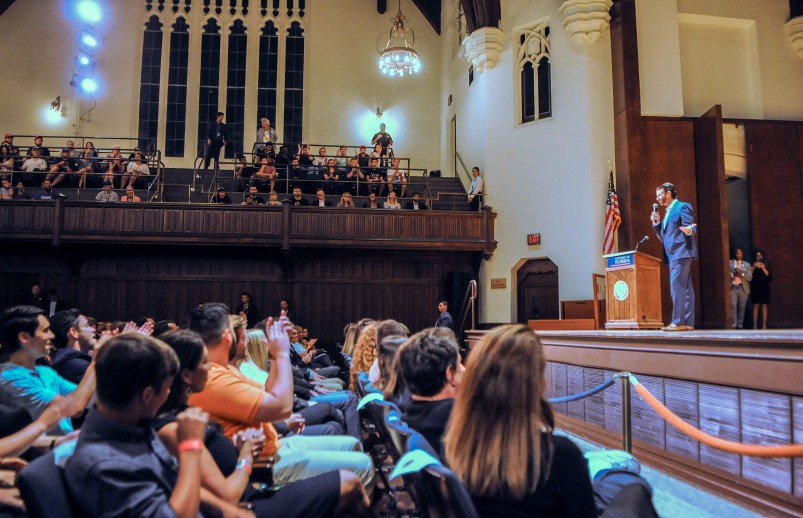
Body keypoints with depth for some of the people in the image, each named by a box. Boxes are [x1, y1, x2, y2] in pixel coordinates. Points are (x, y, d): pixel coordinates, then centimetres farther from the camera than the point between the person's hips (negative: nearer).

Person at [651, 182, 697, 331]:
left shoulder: (683, 207, -3)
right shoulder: (668, 212, 23)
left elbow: (691, 228, -12)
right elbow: (663, 237, 23)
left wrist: (689, 231, -35)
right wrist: (656, 223, 9)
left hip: (681, 252, -9)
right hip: (673, 254, 9)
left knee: (677, 287, -14)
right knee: (685, 288, 7)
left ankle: (678, 322, -16)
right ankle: (688, 322, 7)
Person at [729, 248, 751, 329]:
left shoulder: (747, 264, 14)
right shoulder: (729, 263, 9)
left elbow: (750, 277, 5)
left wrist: (741, 274, -9)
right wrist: (733, 274, -12)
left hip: (743, 288, 2)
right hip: (732, 288, -2)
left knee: (742, 308, 1)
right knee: (733, 306, -12)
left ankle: (740, 325, 6)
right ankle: (733, 325, -13)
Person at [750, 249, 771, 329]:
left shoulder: (766, 265, 8)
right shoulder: (753, 265, 7)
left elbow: (768, 275, -2)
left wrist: (763, 268, -15)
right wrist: (753, 267, -14)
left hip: (764, 288, 1)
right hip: (755, 287, -1)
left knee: (764, 306, -3)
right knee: (756, 305, -4)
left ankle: (764, 325, -3)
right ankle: (755, 325, -4)